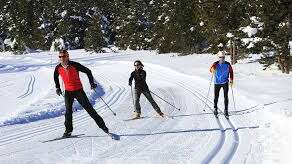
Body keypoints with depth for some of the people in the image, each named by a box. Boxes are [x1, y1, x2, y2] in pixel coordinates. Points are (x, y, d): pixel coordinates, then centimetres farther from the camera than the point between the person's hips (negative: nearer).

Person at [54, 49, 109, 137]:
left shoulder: (74, 65, -16)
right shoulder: (58, 68, -5)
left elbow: (88, 71, -6)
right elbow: (56, 77, 19)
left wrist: (92, 83, -10)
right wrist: (57, 87, 14)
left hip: (78, 90, -3)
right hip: (68, 91, 3)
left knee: (89, 108, -3)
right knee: (68, 111, -3)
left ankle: (101, 125, 5)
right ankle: (68, 130, 8)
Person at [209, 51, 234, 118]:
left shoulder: (228, 64, -1)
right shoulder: (215, 64, -3)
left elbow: (231, 72, 9)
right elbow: (211, 69, -15)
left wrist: (231, 79, 0)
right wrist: (212, 70, -39)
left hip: (225, 83, 0)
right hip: (217, 83, 0)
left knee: (226, 97, -4)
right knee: (216, 97, 7)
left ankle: (226, 110, 4)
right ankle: (215, 109, 28)